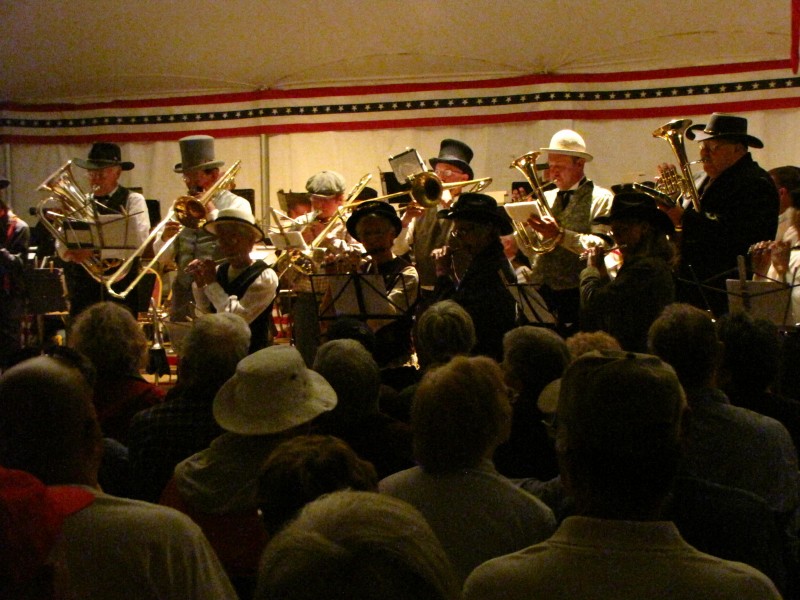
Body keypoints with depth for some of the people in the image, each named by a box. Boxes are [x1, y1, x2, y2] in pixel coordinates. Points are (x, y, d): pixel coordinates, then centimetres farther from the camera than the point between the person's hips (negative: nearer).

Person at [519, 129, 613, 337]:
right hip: (539, 293, 5)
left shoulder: (601, 199, 2)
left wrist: (561, 235, -21)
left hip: (574, 295, -5)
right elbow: (533, 252, 15)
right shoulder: (545, 198, 20)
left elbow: (602, 246, -12)